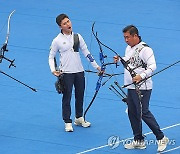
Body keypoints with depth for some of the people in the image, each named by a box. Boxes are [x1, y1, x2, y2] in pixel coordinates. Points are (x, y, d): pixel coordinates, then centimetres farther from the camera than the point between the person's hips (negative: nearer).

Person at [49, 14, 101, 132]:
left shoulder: (77, 37, 5)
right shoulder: (57, 41, -5)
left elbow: (86, 52, 11)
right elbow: (51, 57, 4)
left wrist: (96, 66, 9)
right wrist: (53, 70, -11)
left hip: (79, 71, 4)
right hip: (66, 73, -4)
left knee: (80, 96, 13)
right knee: (67, 98, -1)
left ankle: (79, 118, 29)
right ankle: (68, 122, 7)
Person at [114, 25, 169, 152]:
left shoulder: (145, 49, -15)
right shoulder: (129, 48, 14)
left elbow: (152, 66, -22)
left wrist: (141, 76, -34)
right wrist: (119, 60, 10)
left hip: (142, 88, -9)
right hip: (131, 87, 9)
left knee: (144, 113, -10)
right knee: (132, 113, 12)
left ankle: (161, 138, 0)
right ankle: (139, 141, 22)